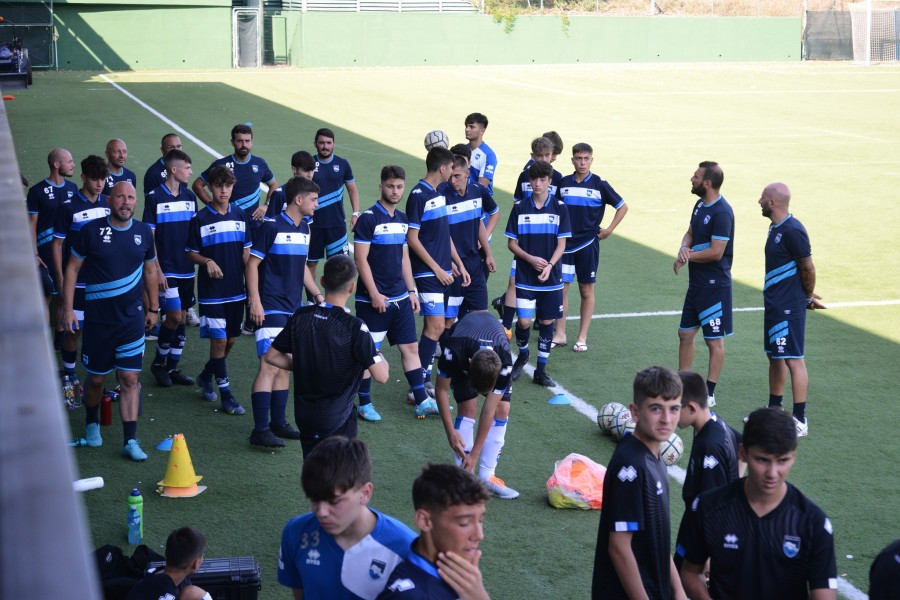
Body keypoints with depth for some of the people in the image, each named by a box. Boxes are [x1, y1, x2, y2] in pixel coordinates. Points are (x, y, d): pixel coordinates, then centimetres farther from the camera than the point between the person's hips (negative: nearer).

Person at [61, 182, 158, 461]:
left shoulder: (144, 232, 3)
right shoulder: (91, 231, -7)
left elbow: (150, 271, 15)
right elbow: (72, 269, -2)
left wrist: (153, 308, 17)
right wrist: (68, 309, -6)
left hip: (132, 319, 2)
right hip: (97, 319, -2)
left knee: (130, 378, -3)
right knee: (96, 378, 10)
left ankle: (130, 441, 0)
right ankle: (92, 423, 38)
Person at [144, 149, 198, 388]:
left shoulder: (190, 196, 7)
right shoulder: (154, 198, -9)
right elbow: (149, 237, -8)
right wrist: (157, 271, -12)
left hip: (187, 269, 6)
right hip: (167, 269, -6)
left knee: (182, 317, 8)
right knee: (174, 316, -10)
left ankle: (172, 368, 18)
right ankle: (158, 363, 11)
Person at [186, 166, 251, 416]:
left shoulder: (240, 215, 5)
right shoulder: (200, 219, -7)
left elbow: (246, 251, 11)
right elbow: (191, 253, 0)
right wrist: (207, 261, -19)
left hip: (236, 290, 5)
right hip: (211, 291, -4)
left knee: (230, 339, 12)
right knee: (219, 340, -6)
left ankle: (206, 376, 36)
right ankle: (226, 394, 2)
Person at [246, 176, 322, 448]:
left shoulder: (304, 228, 13)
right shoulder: (271, 226, -11)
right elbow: (253, 263, -11)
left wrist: (318, 294, 22)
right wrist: (255, 301, -17)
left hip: (293, 308, 8)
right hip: (271, 308, -8)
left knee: (285, 367, 12)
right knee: (270, 365, -13)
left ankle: (278, 423, 21)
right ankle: (260, 430, -11)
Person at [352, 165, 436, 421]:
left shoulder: (402, 219, 10)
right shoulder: (368, 219, -11)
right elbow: (361, 259, -14)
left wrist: (411, 290, 15)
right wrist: (374, 294, -17)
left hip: (400, 297, 7)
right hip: (373, 299, -7)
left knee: (410, 347, 9)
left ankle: (421, 401, 16)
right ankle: (364, 404, 13)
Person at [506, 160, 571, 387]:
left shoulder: (559, 208, -1)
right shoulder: (520, 208, 0)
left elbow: (561, 244, -1)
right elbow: (511, 243, 2)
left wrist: (550, 265, -16)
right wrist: (530, 258, -13)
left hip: (551, 277, 1)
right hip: (525, 276, 0)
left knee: (546, 322, 5)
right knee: (524, 321, -8)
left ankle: (541, 370, 16)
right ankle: (522, 356, 23)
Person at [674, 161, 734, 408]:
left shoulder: (721, 212, -21)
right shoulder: (701, 204, 8)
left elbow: (716, 252, -24)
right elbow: (690, 233, 16)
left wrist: (688, 256, -11)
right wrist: (684, 248, -7)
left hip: (714, 285, -10)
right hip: (696, 283, 10)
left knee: (714, 340, 1)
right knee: (685, 333, 15)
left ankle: (709, 394, 9)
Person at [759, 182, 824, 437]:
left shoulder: (793, 230, -19)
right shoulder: (776, 228, 12)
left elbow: (807, 268, -15)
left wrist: (808, 298, -1)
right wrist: (807, 295, 14)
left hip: (789, 309, -10)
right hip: (774, 305, 10)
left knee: (793, 359, -6)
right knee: (774, 356, 17)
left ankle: (800, 420, -2)